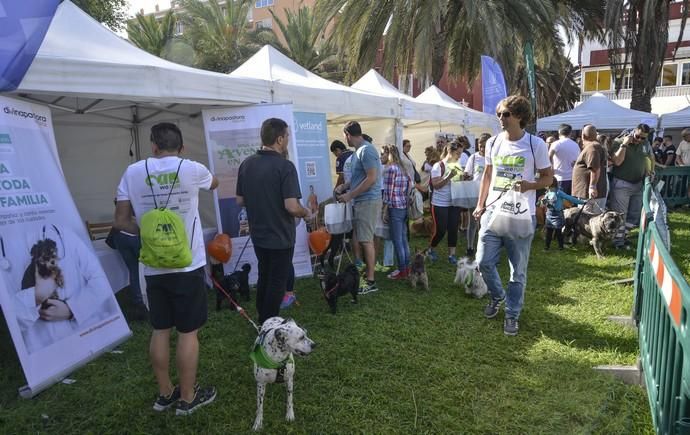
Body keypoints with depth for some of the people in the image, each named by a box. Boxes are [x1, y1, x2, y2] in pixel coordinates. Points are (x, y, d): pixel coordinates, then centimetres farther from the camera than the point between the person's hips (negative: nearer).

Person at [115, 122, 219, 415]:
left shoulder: (133, 172, -1)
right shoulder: (192, 169, -5)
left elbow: (121, 221, 1)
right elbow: (214, 183, 19)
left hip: (153, 268, 3)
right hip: (187, 265, -3)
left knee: (160, 331, 15)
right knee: (188, 332, 7)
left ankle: (165, 393, 29)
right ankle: (187, 398, 18)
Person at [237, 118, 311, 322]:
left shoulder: (246, 164, 1)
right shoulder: (285, 166, -20)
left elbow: (240, 200, 7)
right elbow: (291, 206, -25)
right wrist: (306, 213, -5)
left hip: (258, 235, 7)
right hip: (280, 237, -7)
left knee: (264, 278, 22)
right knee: (277, 282, 8)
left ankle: (262, 322, 35)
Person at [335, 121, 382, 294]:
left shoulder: (366, 150, -16)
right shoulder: (358, 151, 14)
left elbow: (371, 178, -22)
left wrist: (350, 195, -18)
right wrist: (345, 186, 11)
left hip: (368, 201, -9)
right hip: (361, 201, 9)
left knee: (366, 240, -6)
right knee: (365, 239, 14)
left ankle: (371, 282, -1)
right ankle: (368, 271, 24)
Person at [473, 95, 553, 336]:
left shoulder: (535, 145, -5)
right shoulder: (493, 143, 7)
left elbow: (548, 178, 2)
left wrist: (528, 185, -19)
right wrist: (480, 205, 10)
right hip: (492, 211, 4)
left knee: (518, 270, 5)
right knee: (484, 262, 3)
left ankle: (512, 315, 20)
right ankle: (497, 296, 32)